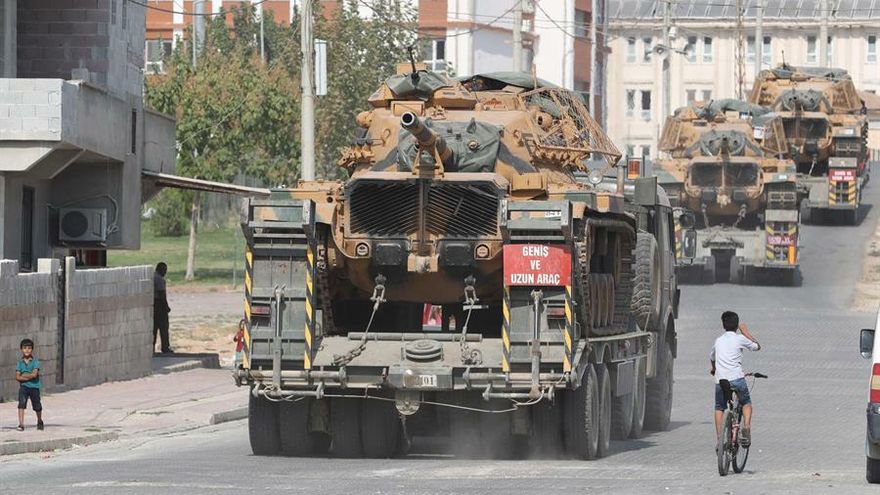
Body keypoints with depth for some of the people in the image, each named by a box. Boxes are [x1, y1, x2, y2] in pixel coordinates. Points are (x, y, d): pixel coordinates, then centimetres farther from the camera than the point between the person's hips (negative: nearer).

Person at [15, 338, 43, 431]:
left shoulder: (35, 361, -6)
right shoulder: (20, 362, 1)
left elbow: (34, 374, -17)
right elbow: (17, 377, -4)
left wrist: (23, 375, -10)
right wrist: (29, 377, -14)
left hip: (34, 386, -1)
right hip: (23, 386, 1)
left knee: (37, 406, 12)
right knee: (21, 404, -17)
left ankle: (39, 421, 37)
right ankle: (21, 424, -19)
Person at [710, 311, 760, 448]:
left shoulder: (718, 341, 17)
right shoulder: (740, 339, 4)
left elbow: (711, 357, 36)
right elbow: (757, 346, 19)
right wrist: (746, 332, 27)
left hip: (720, 380, 2)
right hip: (737, 378, -2)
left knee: (719, 408, 17)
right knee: (746, 403, 19)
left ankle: (719, 438, 6)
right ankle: (746, 428, -6)